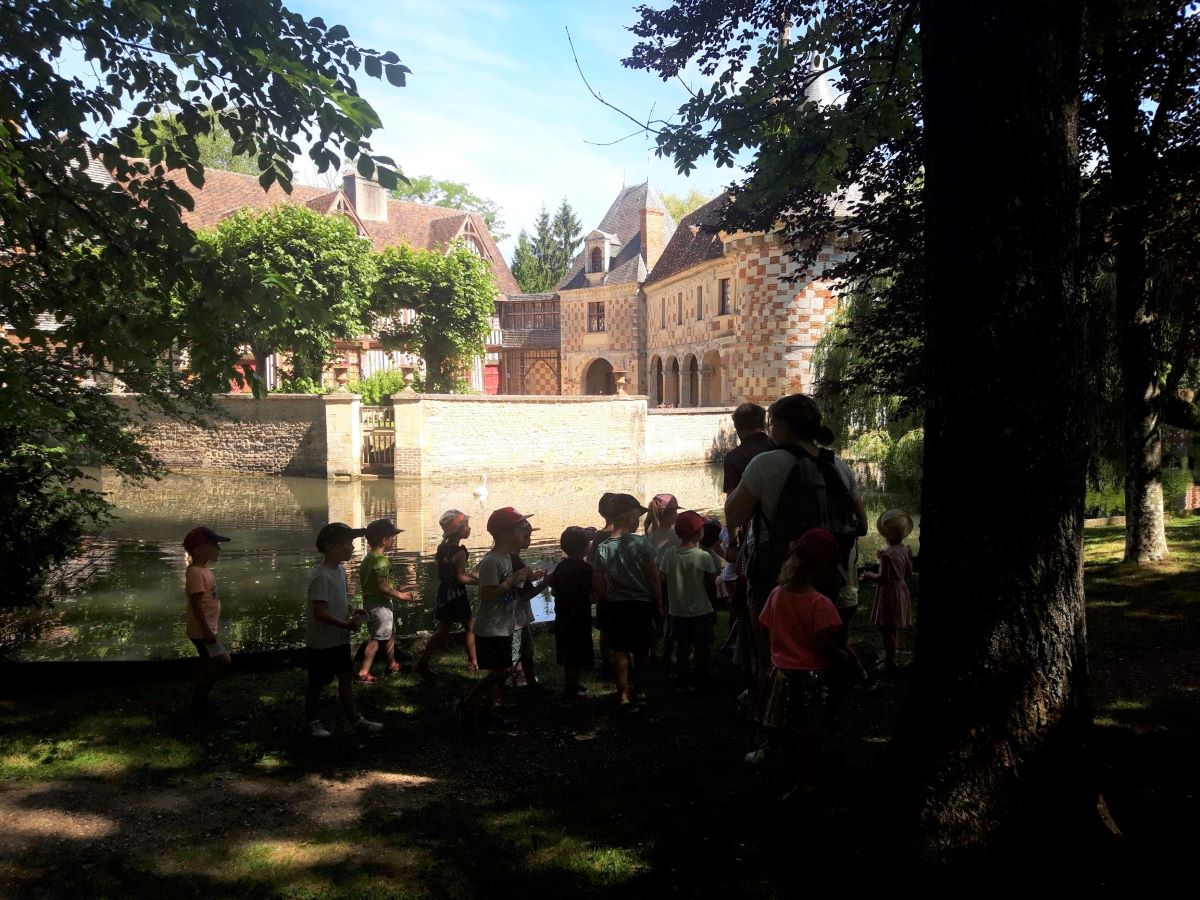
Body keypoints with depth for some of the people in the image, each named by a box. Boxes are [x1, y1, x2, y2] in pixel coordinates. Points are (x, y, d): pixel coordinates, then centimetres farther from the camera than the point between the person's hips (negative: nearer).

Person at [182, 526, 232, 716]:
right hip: (202, 630, -10)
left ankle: (199, 699, 27)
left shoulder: (205, 570, 11)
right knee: (222, 660, -11)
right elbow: (196, 604, -24)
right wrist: (207, 630, -25)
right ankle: (200, 699, 0)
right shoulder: (196, 573, -20)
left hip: (208, 628, 10)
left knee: (207, 664, 17)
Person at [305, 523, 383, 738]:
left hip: (340, 640, 8)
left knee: (346, 679, 14)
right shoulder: (321, 577, -25)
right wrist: (347, 624, -24)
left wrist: (352, 612, 1)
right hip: (322, 642, -8)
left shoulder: (340, 569, 4)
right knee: (317, 684, 9)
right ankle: (311, 720, 27)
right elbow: (319, 613, -27)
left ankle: (353, 719, 23)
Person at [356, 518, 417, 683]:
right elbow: (382, 587, -27)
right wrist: (401, 595, -17)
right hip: (380, 604, -10)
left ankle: (392, 665, 34)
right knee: (376, 639, -2)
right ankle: (363, 674, 0)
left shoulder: (369, 558, 10)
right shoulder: (381, 560, -20)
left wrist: (398, 589, 16)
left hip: (371, 601, 10)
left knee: (390, 633, 22)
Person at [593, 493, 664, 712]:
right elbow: (654, 577, -9)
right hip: (642, 603, -1)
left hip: (616, 605, 1)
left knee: (620, 652, 7)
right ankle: (639, 691, 29)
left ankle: (624, 696, 5)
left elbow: (600, 584, -2)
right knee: (641, 650, 16)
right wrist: (659, 605, 2)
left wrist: (605, 606, 11)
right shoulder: (641, 543, -13)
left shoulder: (603, 548, -5)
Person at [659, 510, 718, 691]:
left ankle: (682, 679, 23)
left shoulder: (669, 554, -8)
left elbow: (663, 581, -1)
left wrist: (668, 604, 12)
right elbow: (711, 586, -10)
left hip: (677, 611, 3)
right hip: (701, 610, -3)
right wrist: (713, 603, 6)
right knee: (702, 648, 12)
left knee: (683, 647, 18)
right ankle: (698, 681, 18)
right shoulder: (704, 557, -17)